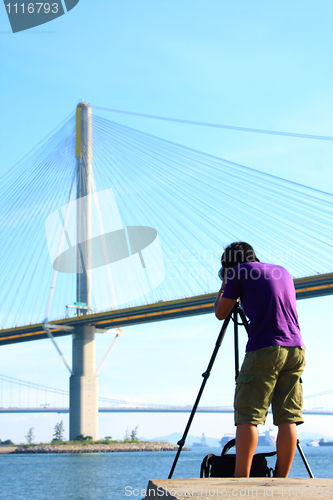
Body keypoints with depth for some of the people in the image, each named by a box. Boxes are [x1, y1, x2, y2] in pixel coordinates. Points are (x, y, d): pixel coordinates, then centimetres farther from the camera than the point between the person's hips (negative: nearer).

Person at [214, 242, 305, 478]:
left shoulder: (239, 273, 4)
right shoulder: (283, 272, 21)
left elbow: (221, 313, 10)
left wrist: (224, 287, 26)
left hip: (264, 350, -6)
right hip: (296, 350, 6)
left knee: (248, 417, -5)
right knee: (287, 419, 4)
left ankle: (241, 482, -10)